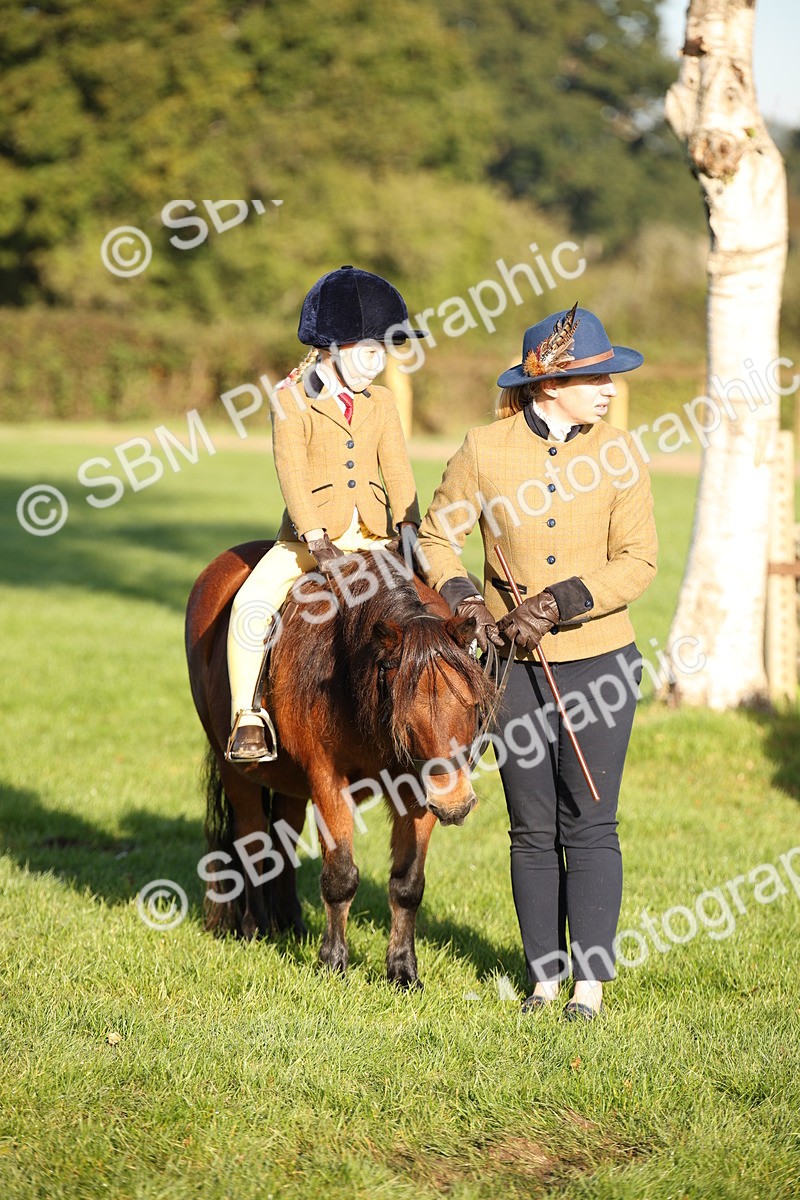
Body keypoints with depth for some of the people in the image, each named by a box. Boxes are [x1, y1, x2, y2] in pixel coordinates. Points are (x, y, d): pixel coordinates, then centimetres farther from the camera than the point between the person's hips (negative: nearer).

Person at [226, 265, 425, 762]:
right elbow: (291, 472, -13)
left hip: (374, 538, 4)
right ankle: (249, 718, -18)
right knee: (250, 606, -26)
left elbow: (398, 471, 5)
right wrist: (319, 542, -23)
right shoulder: (291, 399, -4)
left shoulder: (381, 403, 11)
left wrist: (409, 530, -12)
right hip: (309, 538, -4)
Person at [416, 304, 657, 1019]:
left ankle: (592, 979, 7)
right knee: (533, 830, 8)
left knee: (589, 825, -1)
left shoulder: (618, 452, -4)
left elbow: (637, 563, -6)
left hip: (599, 661, -1)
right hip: (517, 666, 1)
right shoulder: (484, 451, -3)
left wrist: (556, 605, -17)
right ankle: (546, 973, 20)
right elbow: (438, 536, 7)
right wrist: (468, 606, -9)